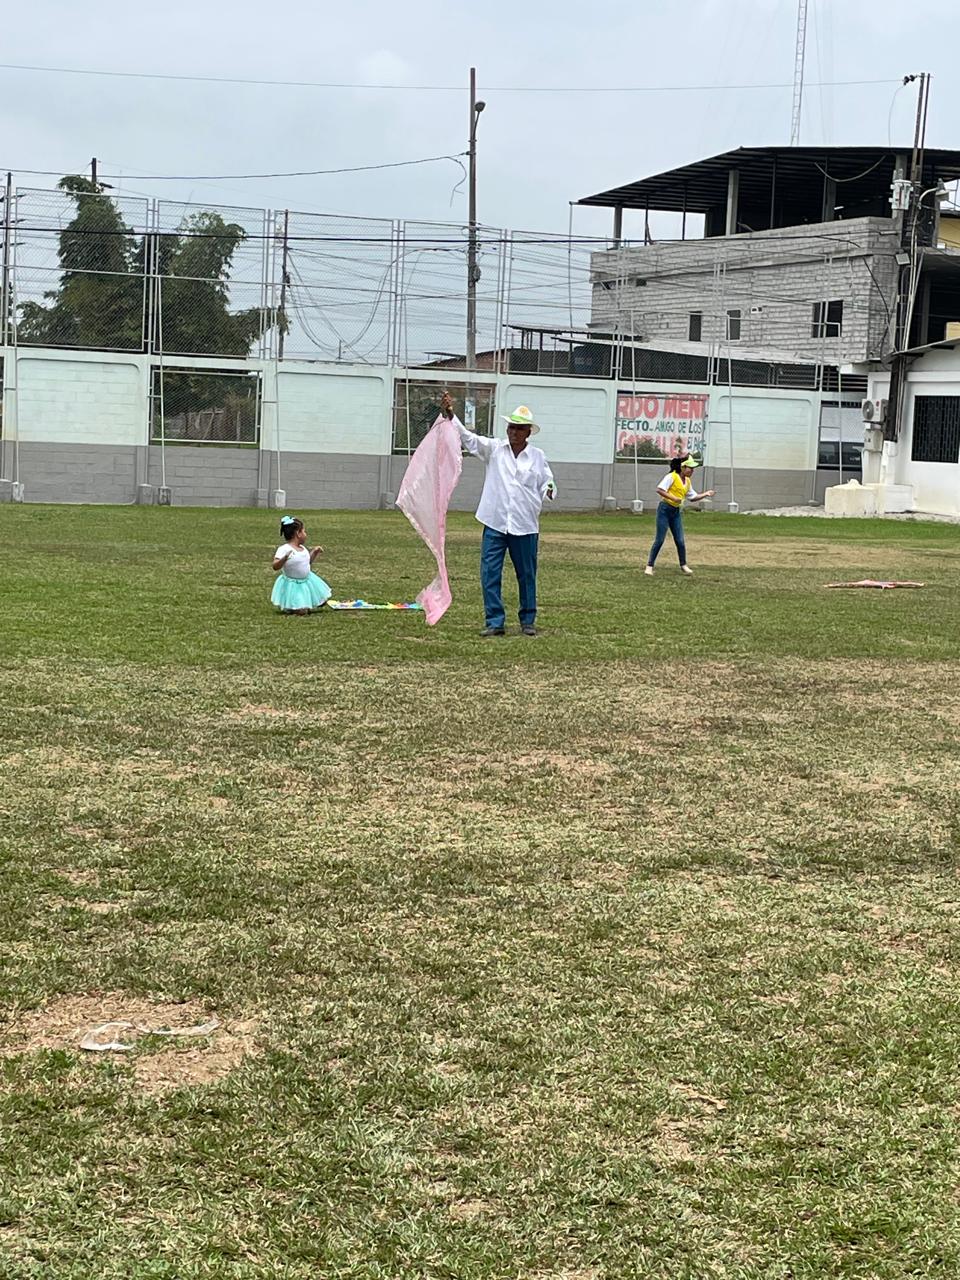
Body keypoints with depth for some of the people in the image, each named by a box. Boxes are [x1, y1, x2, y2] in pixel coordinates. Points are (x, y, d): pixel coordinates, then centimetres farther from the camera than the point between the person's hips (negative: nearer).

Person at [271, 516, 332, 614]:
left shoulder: (303, 548, 6)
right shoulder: (284, 549, -19)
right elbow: (275, 567, -26)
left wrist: (315, 552, 10)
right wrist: (285, 558, -43)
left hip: (307, 581, 8)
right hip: (292, 585, -8)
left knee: (322, 601, 12)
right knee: (301, 611, -18)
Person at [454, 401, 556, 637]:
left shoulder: (537, 456, 5)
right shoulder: (494, 449, 5)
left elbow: (546, 484, 10)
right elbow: (468, 438, -5)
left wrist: (549, 491, -13)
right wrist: (450, 417, -17)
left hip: (525, 527, 0)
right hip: (495, 524, 0)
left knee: (527, 575, 9)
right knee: (490, 573, -4)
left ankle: (528, 621, 22)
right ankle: (495, 622, 2)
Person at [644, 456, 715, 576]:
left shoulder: (688, 481, 11)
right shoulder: (671, 477, -12)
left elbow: (692, 497, 19)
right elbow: (659, 489, -20)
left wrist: (706, 494, 6)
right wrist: (673, 498, -27)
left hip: (676, 512, 7)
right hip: (665, 510, -7)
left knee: (680, 541, 5)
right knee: (659, 540, -7)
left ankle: (683, 565, 19)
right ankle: (649, 566, 0)